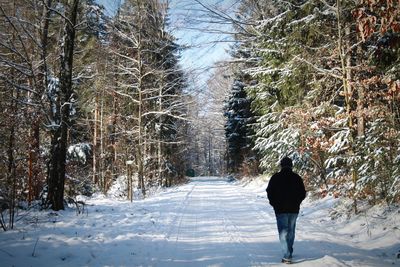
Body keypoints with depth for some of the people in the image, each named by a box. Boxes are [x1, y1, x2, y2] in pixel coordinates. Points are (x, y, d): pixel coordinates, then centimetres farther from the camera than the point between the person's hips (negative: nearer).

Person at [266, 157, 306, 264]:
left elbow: (269, 192, -4)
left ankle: (287, 256, -13)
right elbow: (303, 193, 5)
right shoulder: (297, 178, 1)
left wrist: (274, 204, 9)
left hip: (281, 209, -3)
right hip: (294, 209, 3)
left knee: (283, 232, -3)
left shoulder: (275, 177, -7)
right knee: (291, 231, 17)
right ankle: (289, 253, 28)